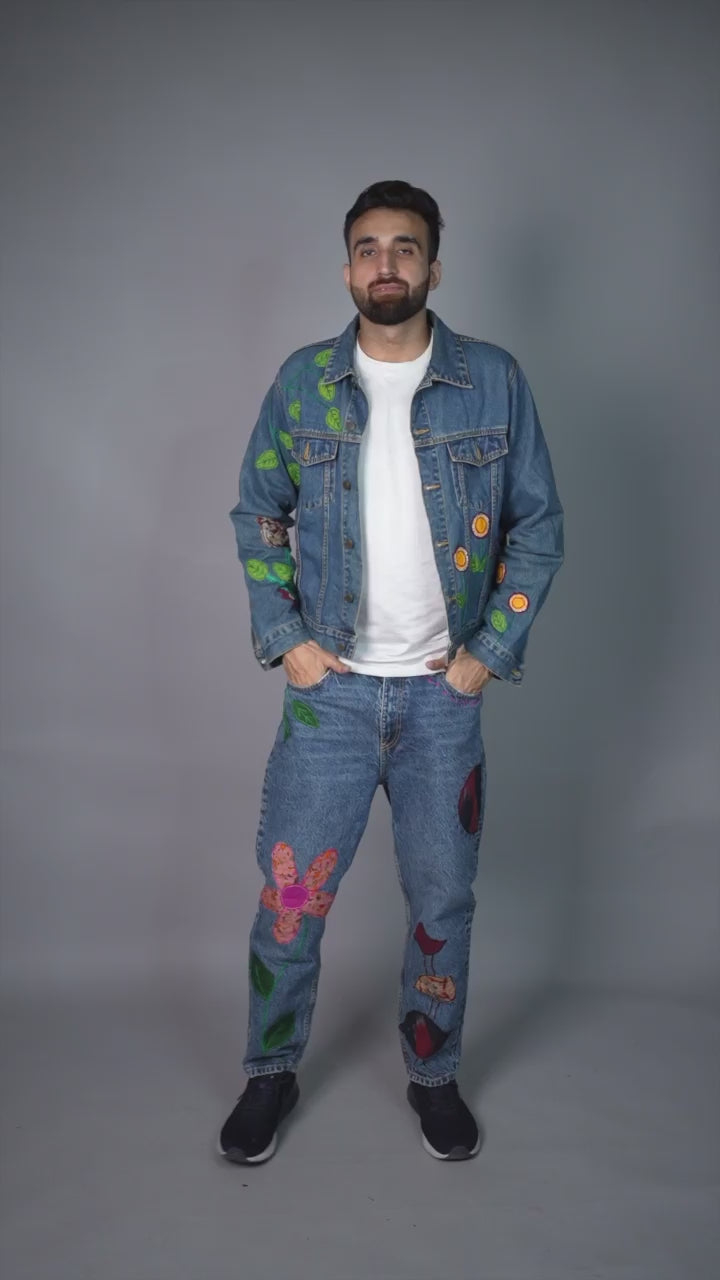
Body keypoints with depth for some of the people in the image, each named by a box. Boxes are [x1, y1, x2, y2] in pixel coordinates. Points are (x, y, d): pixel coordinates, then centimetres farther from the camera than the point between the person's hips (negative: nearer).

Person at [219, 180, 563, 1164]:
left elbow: (539, 526, 2)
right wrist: (284, 637, -3)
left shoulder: (495, 381, -2)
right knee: (290, 895, 6)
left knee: (442, 899, 12)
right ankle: (272, 1073, 29)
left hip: (444, 691, 0)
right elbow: (257, 516, 7)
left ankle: (434, 1075, 33)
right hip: (330, 686, 0)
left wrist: (493, 650, -5)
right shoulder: (302, 381, 1)